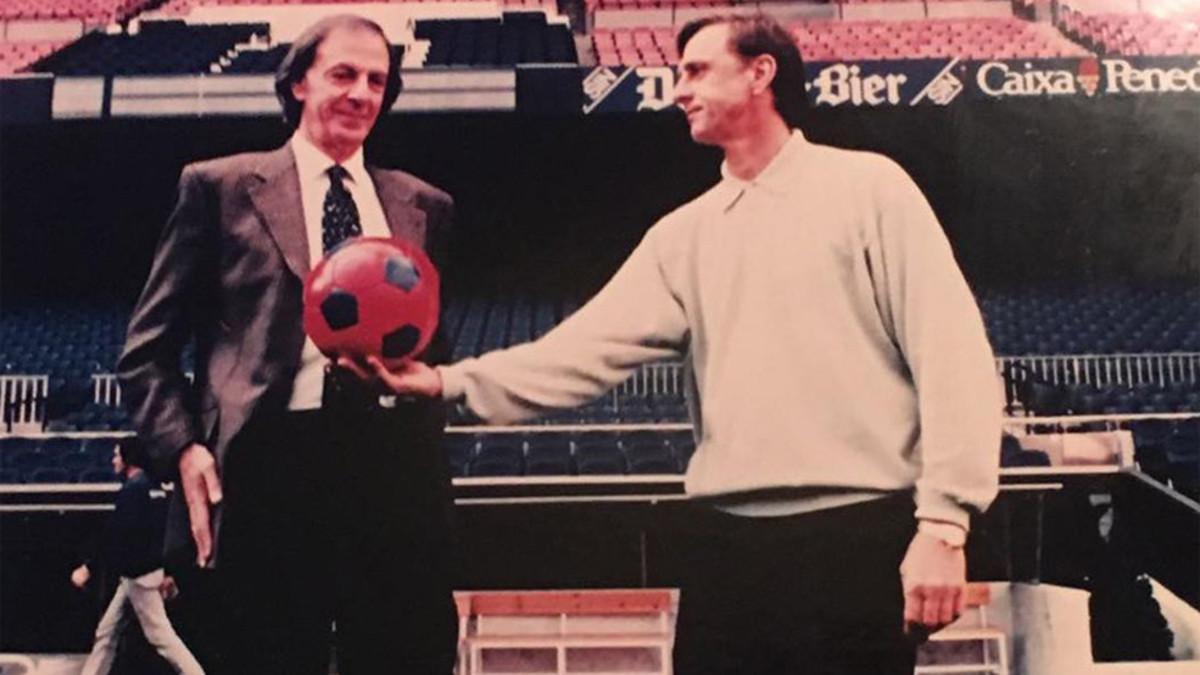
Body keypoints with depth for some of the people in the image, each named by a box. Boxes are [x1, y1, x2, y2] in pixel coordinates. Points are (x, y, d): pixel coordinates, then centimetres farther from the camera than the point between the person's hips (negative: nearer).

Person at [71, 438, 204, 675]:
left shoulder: (132, 490, -16)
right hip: (135, 574, 10)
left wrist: (88, 568, -22)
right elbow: (165, 533, 15)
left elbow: (115, 537, -23)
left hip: (139, 575, -10)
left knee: (160, 634, -6)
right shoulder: (153, 488, 13)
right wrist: (166, 571, 19)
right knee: (106, 632, 14)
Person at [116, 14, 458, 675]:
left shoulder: (423, 206, 16)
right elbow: (148, 347, 6)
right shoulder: (221, 187, 7)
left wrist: (428, 458, 10)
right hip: (270, 464, -3)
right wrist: (183, 447, -8)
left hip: (396, 469, 3)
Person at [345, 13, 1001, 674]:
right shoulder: (684, 234, 13)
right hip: (727, 542, 4)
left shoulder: (867, 187, 0)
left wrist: (942, 523, -13)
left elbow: (950, 352, -6)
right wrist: (452, 381, -9)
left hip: (856, 536, -4)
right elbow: (594, 345, 4)